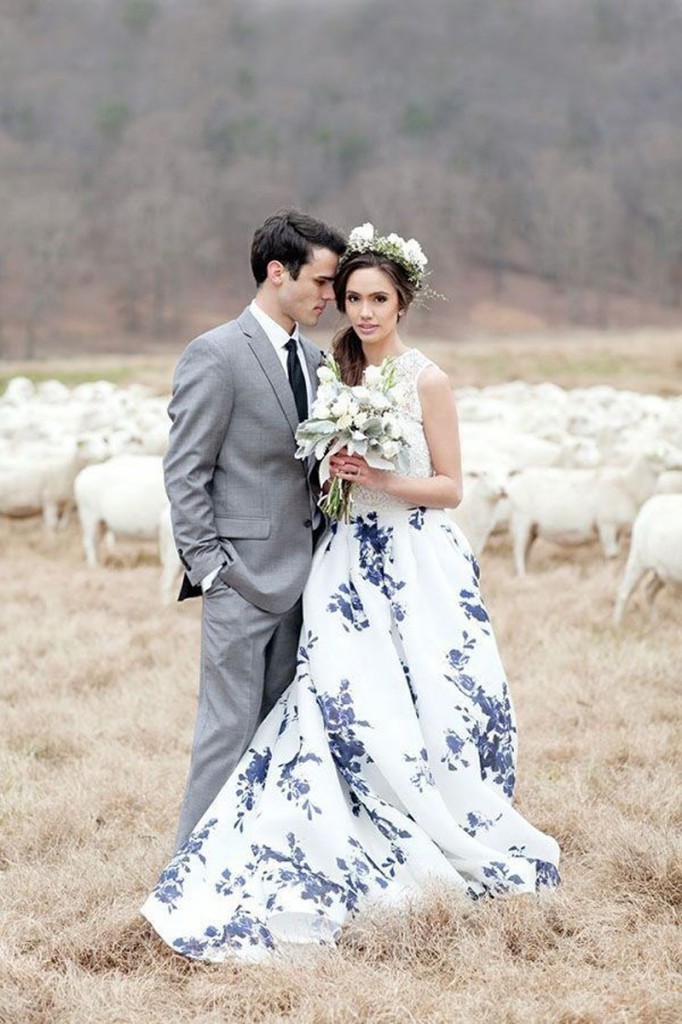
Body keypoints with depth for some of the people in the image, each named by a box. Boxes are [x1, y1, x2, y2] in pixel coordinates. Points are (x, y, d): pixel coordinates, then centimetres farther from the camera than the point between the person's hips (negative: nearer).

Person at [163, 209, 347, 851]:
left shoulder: (312, 357, 14)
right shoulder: (215, 356, -10)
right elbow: (184, 473, -10)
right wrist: (208, 568, -13)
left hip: (300, 574, 8)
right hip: (244, 574, -8)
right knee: (231, 725, -5)